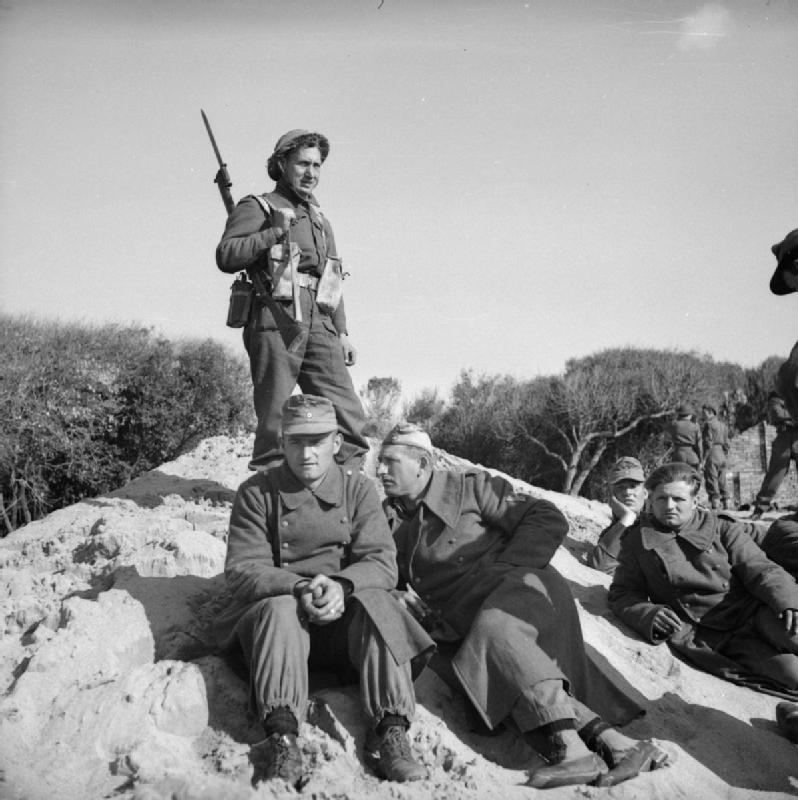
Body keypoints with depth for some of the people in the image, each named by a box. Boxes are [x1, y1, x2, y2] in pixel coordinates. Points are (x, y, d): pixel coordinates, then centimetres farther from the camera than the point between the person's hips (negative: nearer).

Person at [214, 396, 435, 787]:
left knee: (378, 602, -28)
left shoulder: (358, 488, 4)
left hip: (344, 617, 1)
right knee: (280, 609, -33)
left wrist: (341, 585, -29)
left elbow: (382, 562, -6)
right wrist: (299, 588, -28)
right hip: (271, 616, -1)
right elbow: (241, 570, -8)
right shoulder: (256, 492, 1)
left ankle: (390, 730, -29)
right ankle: (282, 740, -39)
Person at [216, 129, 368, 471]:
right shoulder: (257, 208, 6)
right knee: (275, 420, -5)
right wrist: (277, 232, -13)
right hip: (275, 324, -6)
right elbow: (226, 256, -9)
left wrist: (342, 331, 20)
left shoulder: (319, 219, 27)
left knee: (349, 415, -1)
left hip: (319, 327, 6)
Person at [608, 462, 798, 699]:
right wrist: (649, 615, -11)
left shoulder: (722, 529, 12)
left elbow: (760, 569, 3)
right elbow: (622, 595, 10)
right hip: (710, 638, -2)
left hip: (754, 613, 2)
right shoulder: (637, 542, 11)